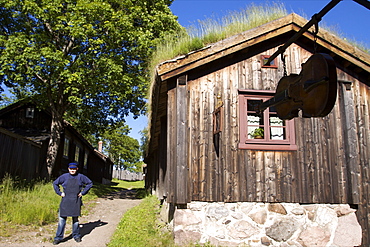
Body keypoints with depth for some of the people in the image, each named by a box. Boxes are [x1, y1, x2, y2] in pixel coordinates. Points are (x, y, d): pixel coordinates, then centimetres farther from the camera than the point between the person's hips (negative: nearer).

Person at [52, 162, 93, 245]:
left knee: (75, 219, 12)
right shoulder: (64, 176, 0)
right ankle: (58, 237, 8)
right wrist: (60, 193, 2)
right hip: (66, 200, 0)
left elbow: (90, 183, 9)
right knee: (62, 218, -1)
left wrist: (83, 192, 1)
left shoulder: (80, 177, 1)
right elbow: (55, 183, 11)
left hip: (76, 201, 0)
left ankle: (76, 236, 26)